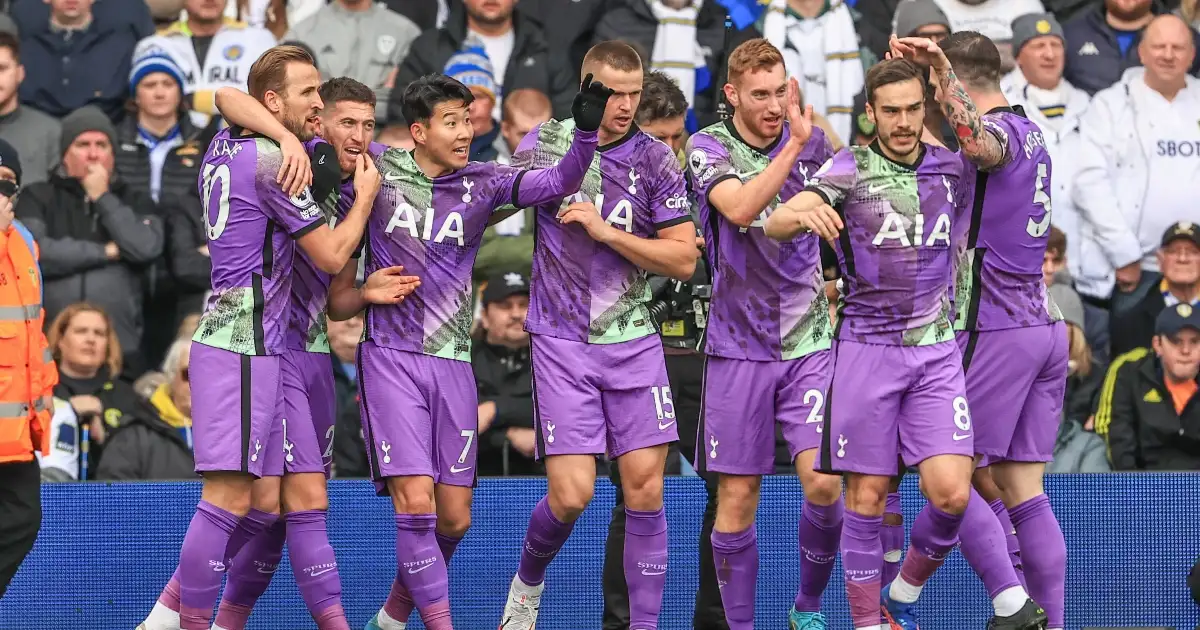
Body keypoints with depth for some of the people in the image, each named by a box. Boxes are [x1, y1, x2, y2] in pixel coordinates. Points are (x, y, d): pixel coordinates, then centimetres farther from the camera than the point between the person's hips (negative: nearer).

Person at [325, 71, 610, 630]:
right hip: (391, 358, -3)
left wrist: (587, 128, -26)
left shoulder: (482, 183, 4)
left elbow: (560, 181, -9)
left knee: (454, 517, 6)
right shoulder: (377, 173, 0)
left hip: (452, 363, 3)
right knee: (415, 501, -15)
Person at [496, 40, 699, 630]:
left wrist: (606, 231, -13)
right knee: (571, 494, -9)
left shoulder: (656, 160, -1)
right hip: (561, 341, -1)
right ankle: (528, 580, 21)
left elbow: (683, 259, -3)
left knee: (645, 489, -5)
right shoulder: (544, 142, 1)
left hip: (633, 340, 1)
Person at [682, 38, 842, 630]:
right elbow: (741, 208, -26)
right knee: (737, 498, 1)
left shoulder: (812, 139, 2)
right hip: (737, 346, -1)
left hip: (808, 342, 2)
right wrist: (793, 145, -32)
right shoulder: (708, 147, -7)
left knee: (824, 481, -11)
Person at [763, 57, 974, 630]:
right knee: (867, 495, 1)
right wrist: (804, 214, -40)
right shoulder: (849, 169, -4)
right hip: (865, 344, -2)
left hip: (936, 350, 2)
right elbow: (774, 223, -14)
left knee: (951, 494, -9)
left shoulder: (952, 169, 4)